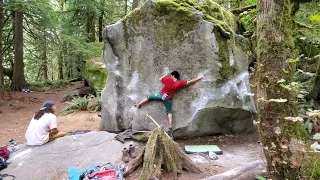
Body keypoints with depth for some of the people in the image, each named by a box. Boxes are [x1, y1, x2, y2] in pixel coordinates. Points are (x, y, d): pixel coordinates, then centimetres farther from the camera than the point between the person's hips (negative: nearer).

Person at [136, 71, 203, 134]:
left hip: (161, 95, -1)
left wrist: (166, 75, 19)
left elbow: (160, 79, 2)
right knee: (169, 112, 9)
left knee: (149, 97, 18)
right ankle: (170, 126, 0)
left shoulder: (168, 80, -14)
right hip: (168, 98, 1)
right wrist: (199, 78, 2)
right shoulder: (179, 83, -13)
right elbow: (189, 82, -7)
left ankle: (138, 104, 23)